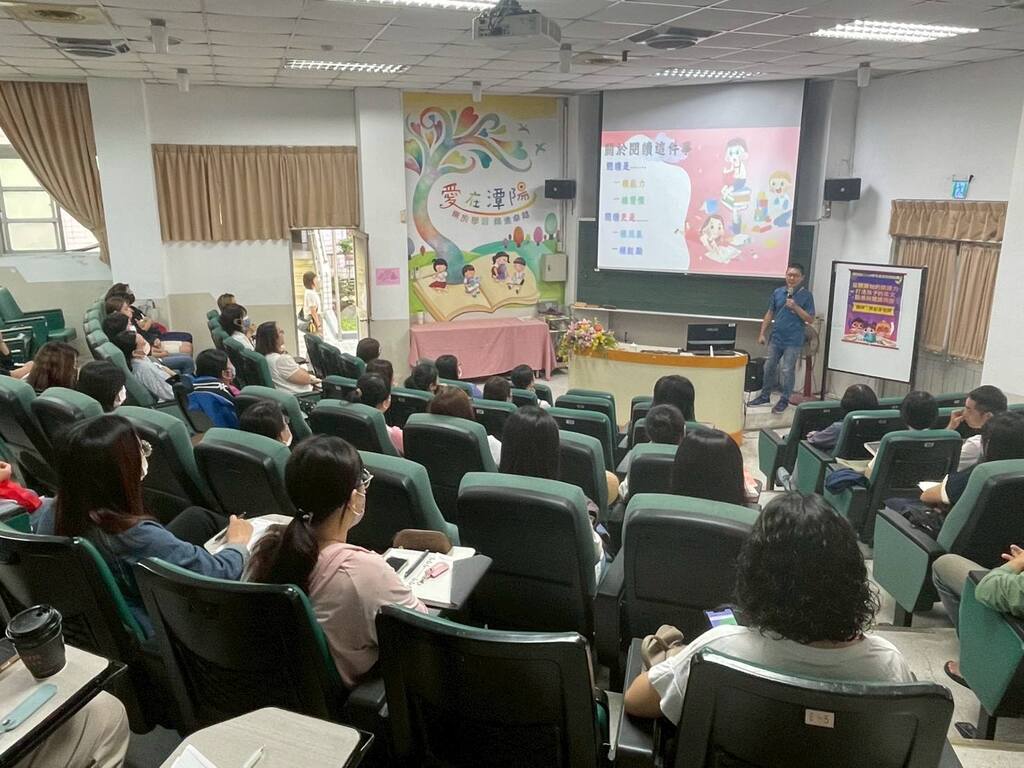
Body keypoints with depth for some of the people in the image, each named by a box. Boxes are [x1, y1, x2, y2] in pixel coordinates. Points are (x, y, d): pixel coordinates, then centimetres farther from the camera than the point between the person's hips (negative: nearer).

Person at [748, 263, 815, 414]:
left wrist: (795, 307, -18)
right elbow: (769, 314, 11)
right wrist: (762, 333, 7)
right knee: (769, 367, 11)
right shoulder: (777, 292, 5)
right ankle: (765, 396, 25)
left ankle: (784, 400, 13)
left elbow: (810, 319, -6)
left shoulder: (806, 295, -5)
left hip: (793, 341, -4)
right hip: (776, 338, 4)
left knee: (787, 370, -1)